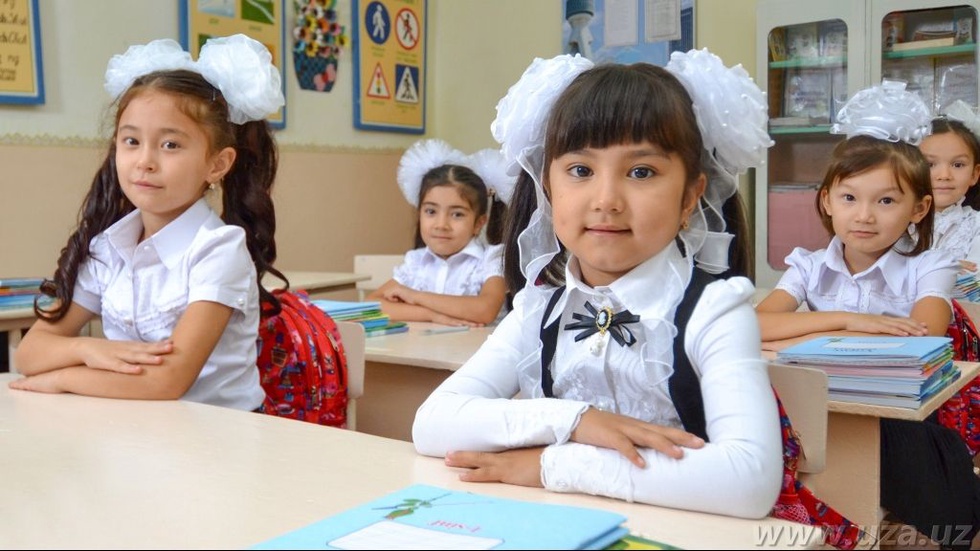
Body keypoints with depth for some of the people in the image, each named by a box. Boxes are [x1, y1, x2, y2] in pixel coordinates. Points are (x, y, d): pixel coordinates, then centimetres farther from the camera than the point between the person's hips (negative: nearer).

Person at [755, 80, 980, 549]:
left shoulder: (927, 269, 0)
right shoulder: (811, 267, 6)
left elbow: (921, 340, -21)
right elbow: (756, 325, -12)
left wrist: (803, 340, -21)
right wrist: (847, 320, -23)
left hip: (904, 419, -1)